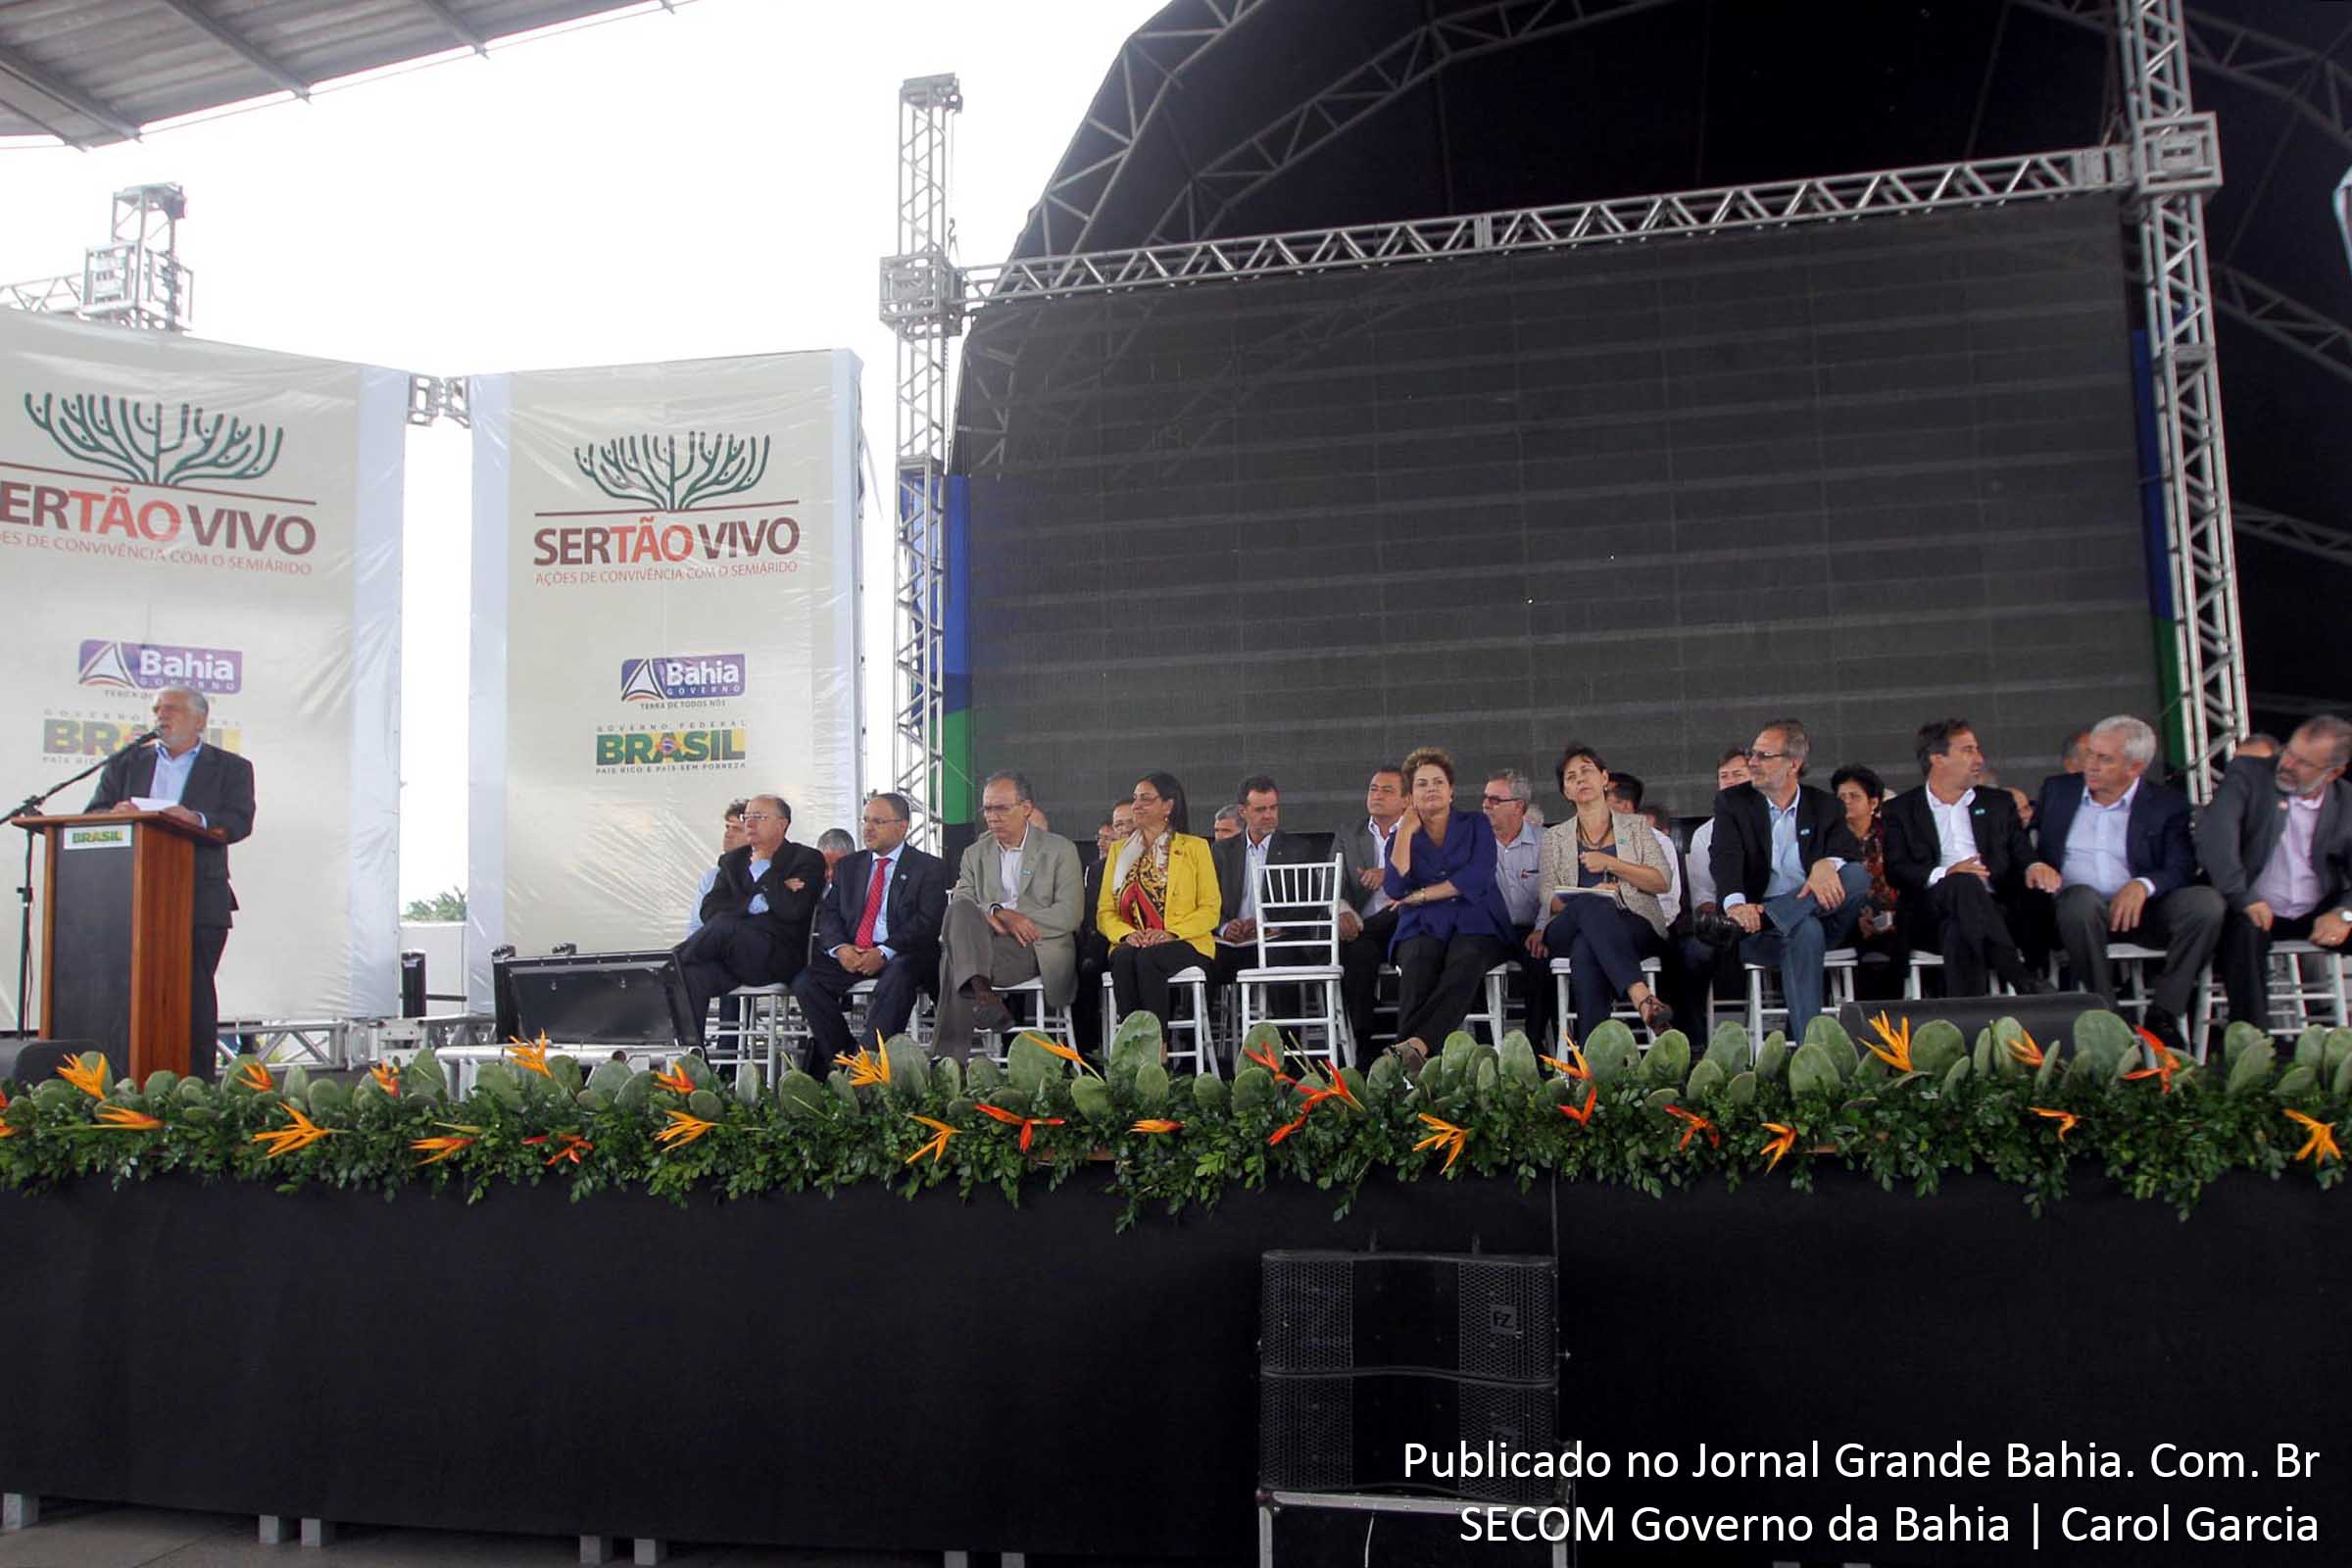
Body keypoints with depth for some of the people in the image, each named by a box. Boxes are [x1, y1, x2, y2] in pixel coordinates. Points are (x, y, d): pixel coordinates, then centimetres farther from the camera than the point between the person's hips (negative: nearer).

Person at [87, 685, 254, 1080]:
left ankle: (198, 1086, -1)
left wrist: (197, 821, -24)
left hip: (199, 903, -3)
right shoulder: (126, 764, 19)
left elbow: (239, 823, -4)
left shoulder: (230, 768, 10)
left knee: (195, 992, -4)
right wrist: (118, 815, -13)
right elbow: (92, 816, 11)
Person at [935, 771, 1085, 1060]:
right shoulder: (975, 854, 21)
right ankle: (981, 991, -46)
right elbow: (960, 903, 8)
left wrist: (1013, 918, -11)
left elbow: (1071, 913, -2)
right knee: (959, 910, -32)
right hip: (983, 943, 4)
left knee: (954, 962, -32)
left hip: (1038, 948, -4)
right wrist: (995, 913, -15)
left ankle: (948, 1056, -34)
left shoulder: (1060, 850, 9)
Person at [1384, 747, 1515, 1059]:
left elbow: (1477, 878, -3)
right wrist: (1406, 832, 2)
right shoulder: (1402, 837, 18)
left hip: (1475, 925, -1)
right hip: (1424, 928, 1)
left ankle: (1414, 1044, -51)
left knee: (1466, 961, -37)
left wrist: (1421, 895, -3)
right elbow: (1395, 890, -1)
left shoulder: (1475, 825, 15)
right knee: (1417, 963, -35)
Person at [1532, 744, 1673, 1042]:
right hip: (1568, 934, 0)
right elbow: (1549, 900, 11)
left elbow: (1663, 882, 8)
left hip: (1636, 928, 0)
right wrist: (1590, 897, -10)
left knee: (1585, 950, -38)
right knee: (1590, 905, -40)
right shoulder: (1555, 838, 24)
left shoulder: (1636, 826, 22)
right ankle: (1643, 998, -58)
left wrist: (1610, 863, -2)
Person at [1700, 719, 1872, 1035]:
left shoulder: (1825, 806, 12)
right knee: (1805, 931, -36)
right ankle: (1808, 1044, -39)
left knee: (1858, 876, -28)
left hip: (1817, 917, 3)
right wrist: (1736, 903, -33)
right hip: (1760, 926, -2)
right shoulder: (1732, 802, 7)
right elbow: (1724, 857, -11)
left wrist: (1827, 864, -32)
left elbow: (1845, 849, -4)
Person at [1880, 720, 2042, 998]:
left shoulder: (1999, 803, 28)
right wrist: (1944, 875, -18)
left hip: (1993, 911, 2)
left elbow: (2025, 862, 19)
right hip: (1928, 918, -2)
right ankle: (2022, 981, -48)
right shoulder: (1900, 810, 18)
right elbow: (1895, 871, 2)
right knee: (1965, 884, -37)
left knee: (1958, 930, -35)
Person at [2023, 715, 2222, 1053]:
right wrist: (2034, 866, -13)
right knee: (2081, 897, -36)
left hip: (2137, 910, 1)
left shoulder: (2168, 804, 8)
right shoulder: (2057, 790, 14)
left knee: (2206, 902, -27)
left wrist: (2143, 886, -23)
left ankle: (2163, 1014, -18)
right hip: (2077, 909, -1)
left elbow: (2181, 870, -2)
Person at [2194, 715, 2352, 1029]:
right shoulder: (2248, 773, -1)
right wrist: (2243, 897, -26)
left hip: (2317, 917, 3)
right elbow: (2214, 832, -17)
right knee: (2246, 930, -34)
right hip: (2255, 910, -3)